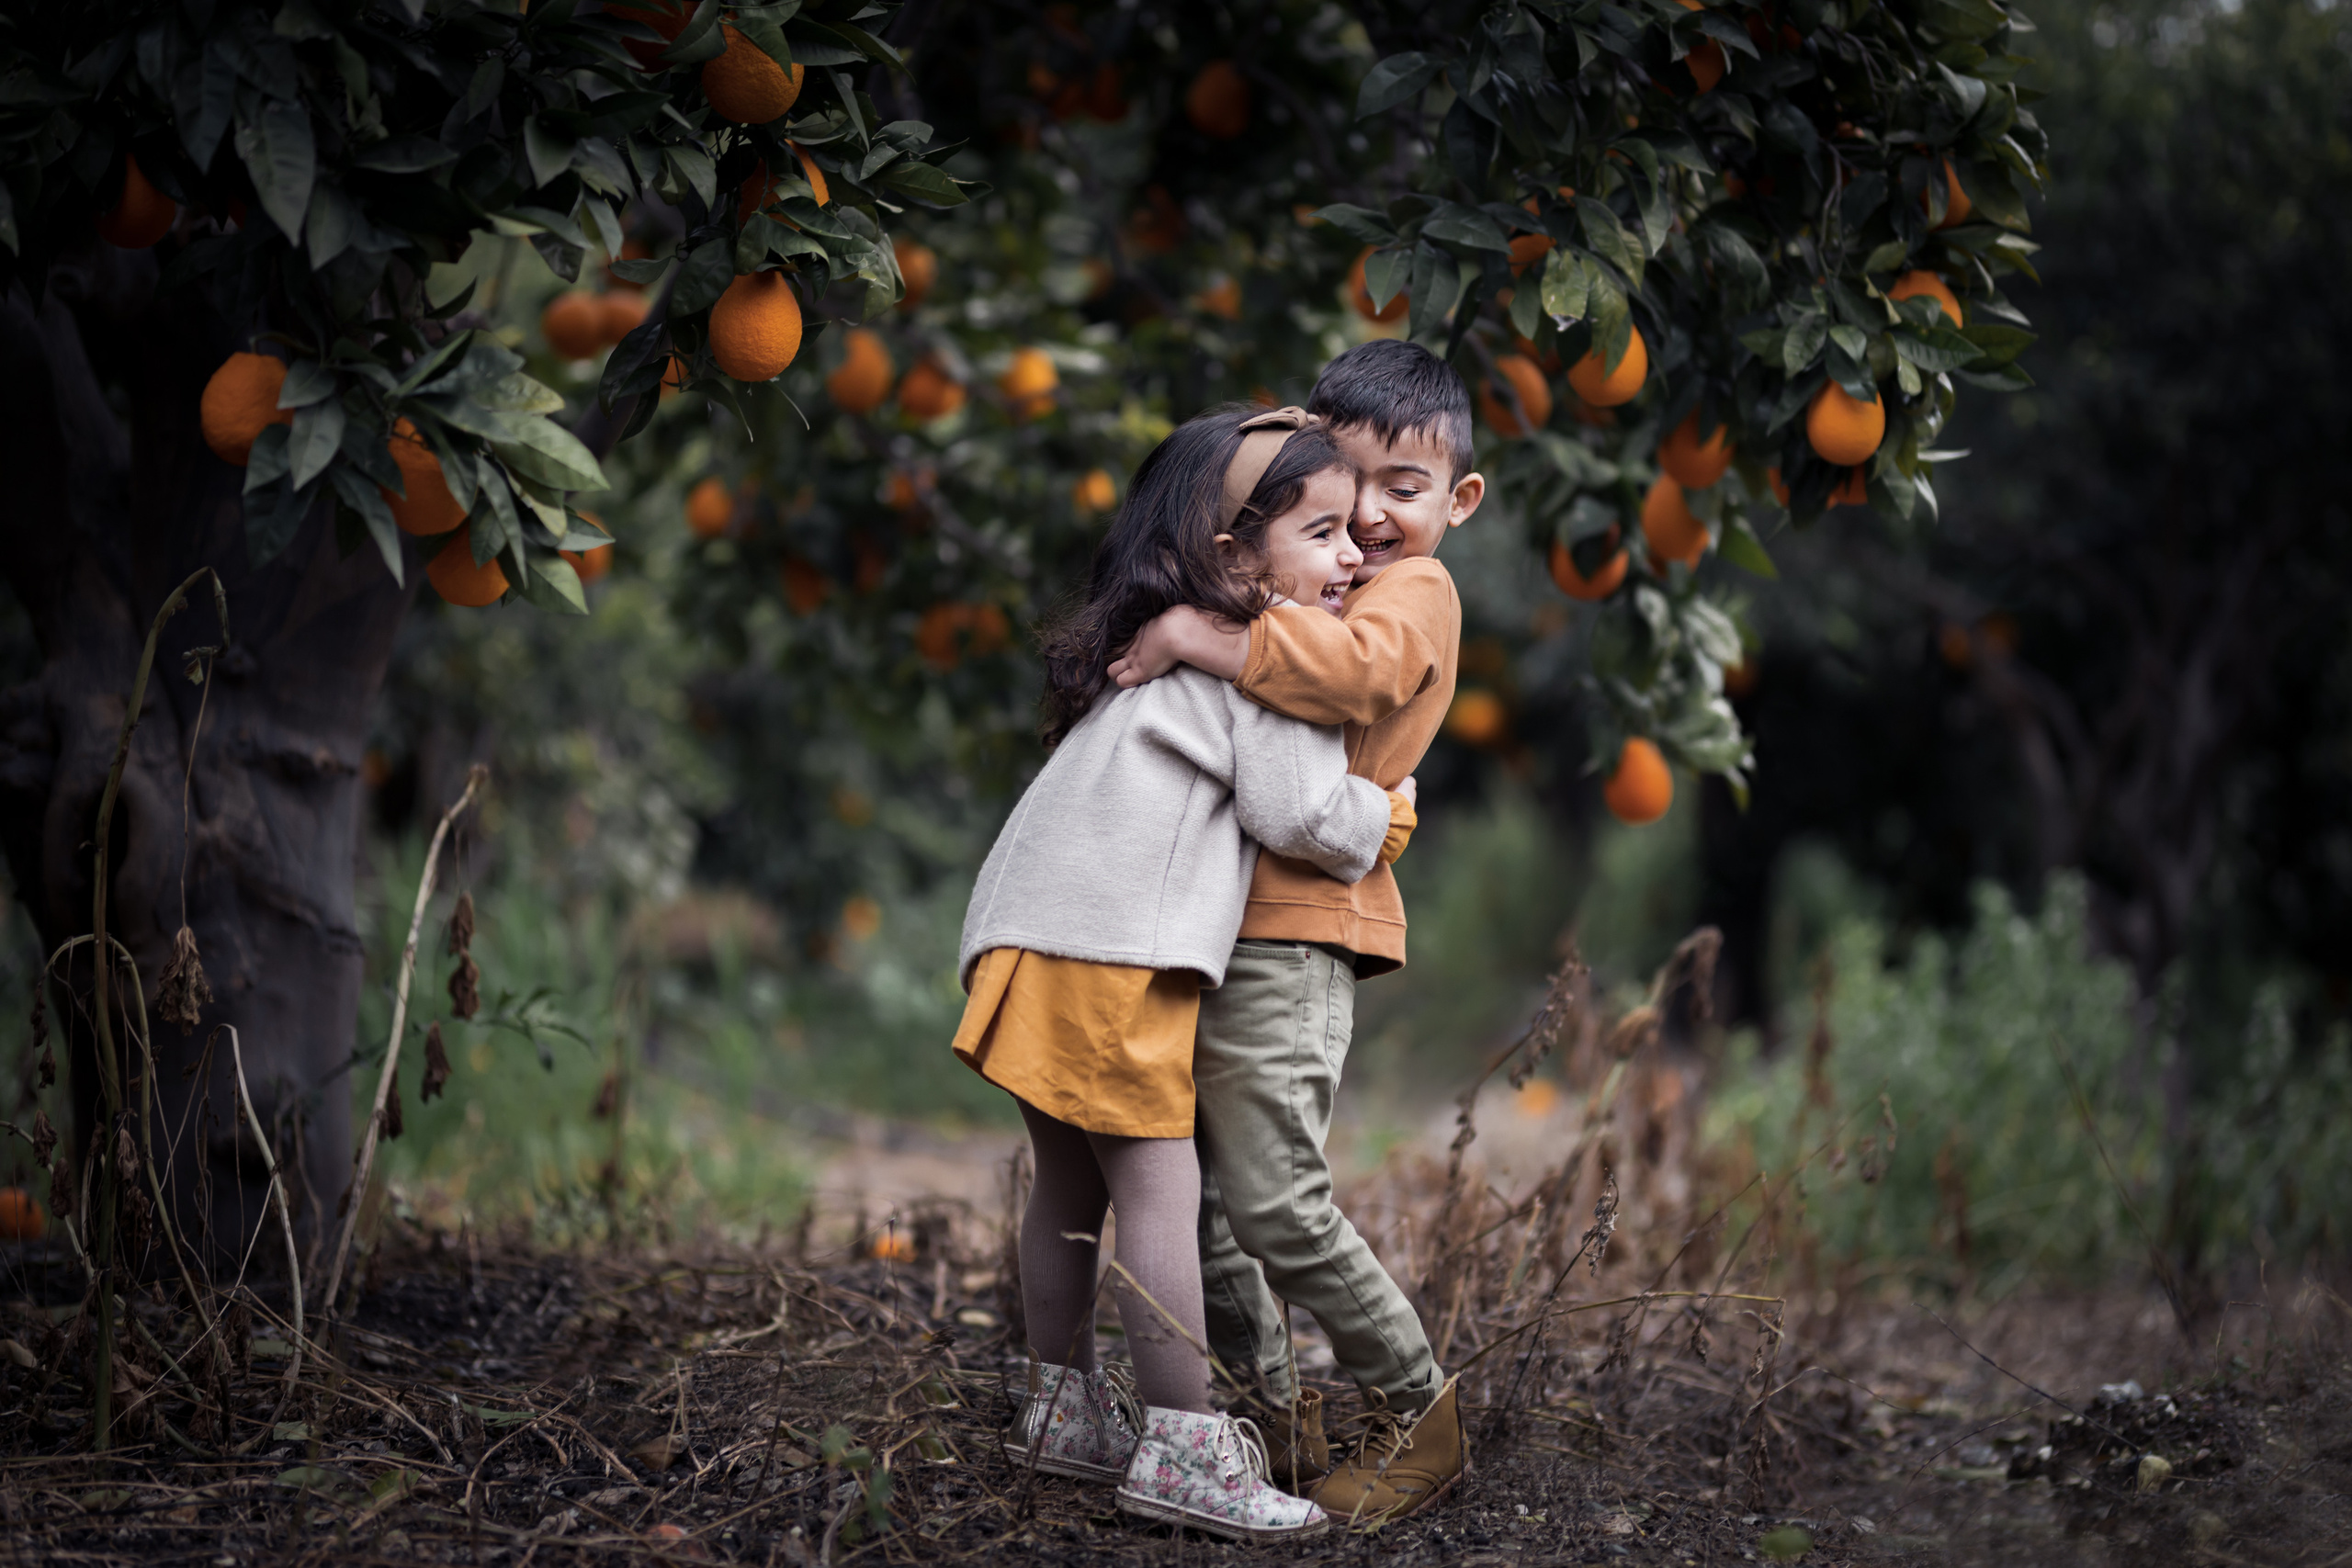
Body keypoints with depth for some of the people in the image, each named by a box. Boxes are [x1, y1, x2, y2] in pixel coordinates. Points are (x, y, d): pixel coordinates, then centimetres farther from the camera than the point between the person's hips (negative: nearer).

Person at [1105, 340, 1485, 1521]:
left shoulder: (1413, 593, -4)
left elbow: (1347, 667, -26)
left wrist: (1194, 637, -21)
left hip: (1290, 942, -9)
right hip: (1208, 931, 9)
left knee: (1274, 1199, -10)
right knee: (1182, 1187, 7)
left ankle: (1418, 1412, 6)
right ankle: (1275, 1411, 20)